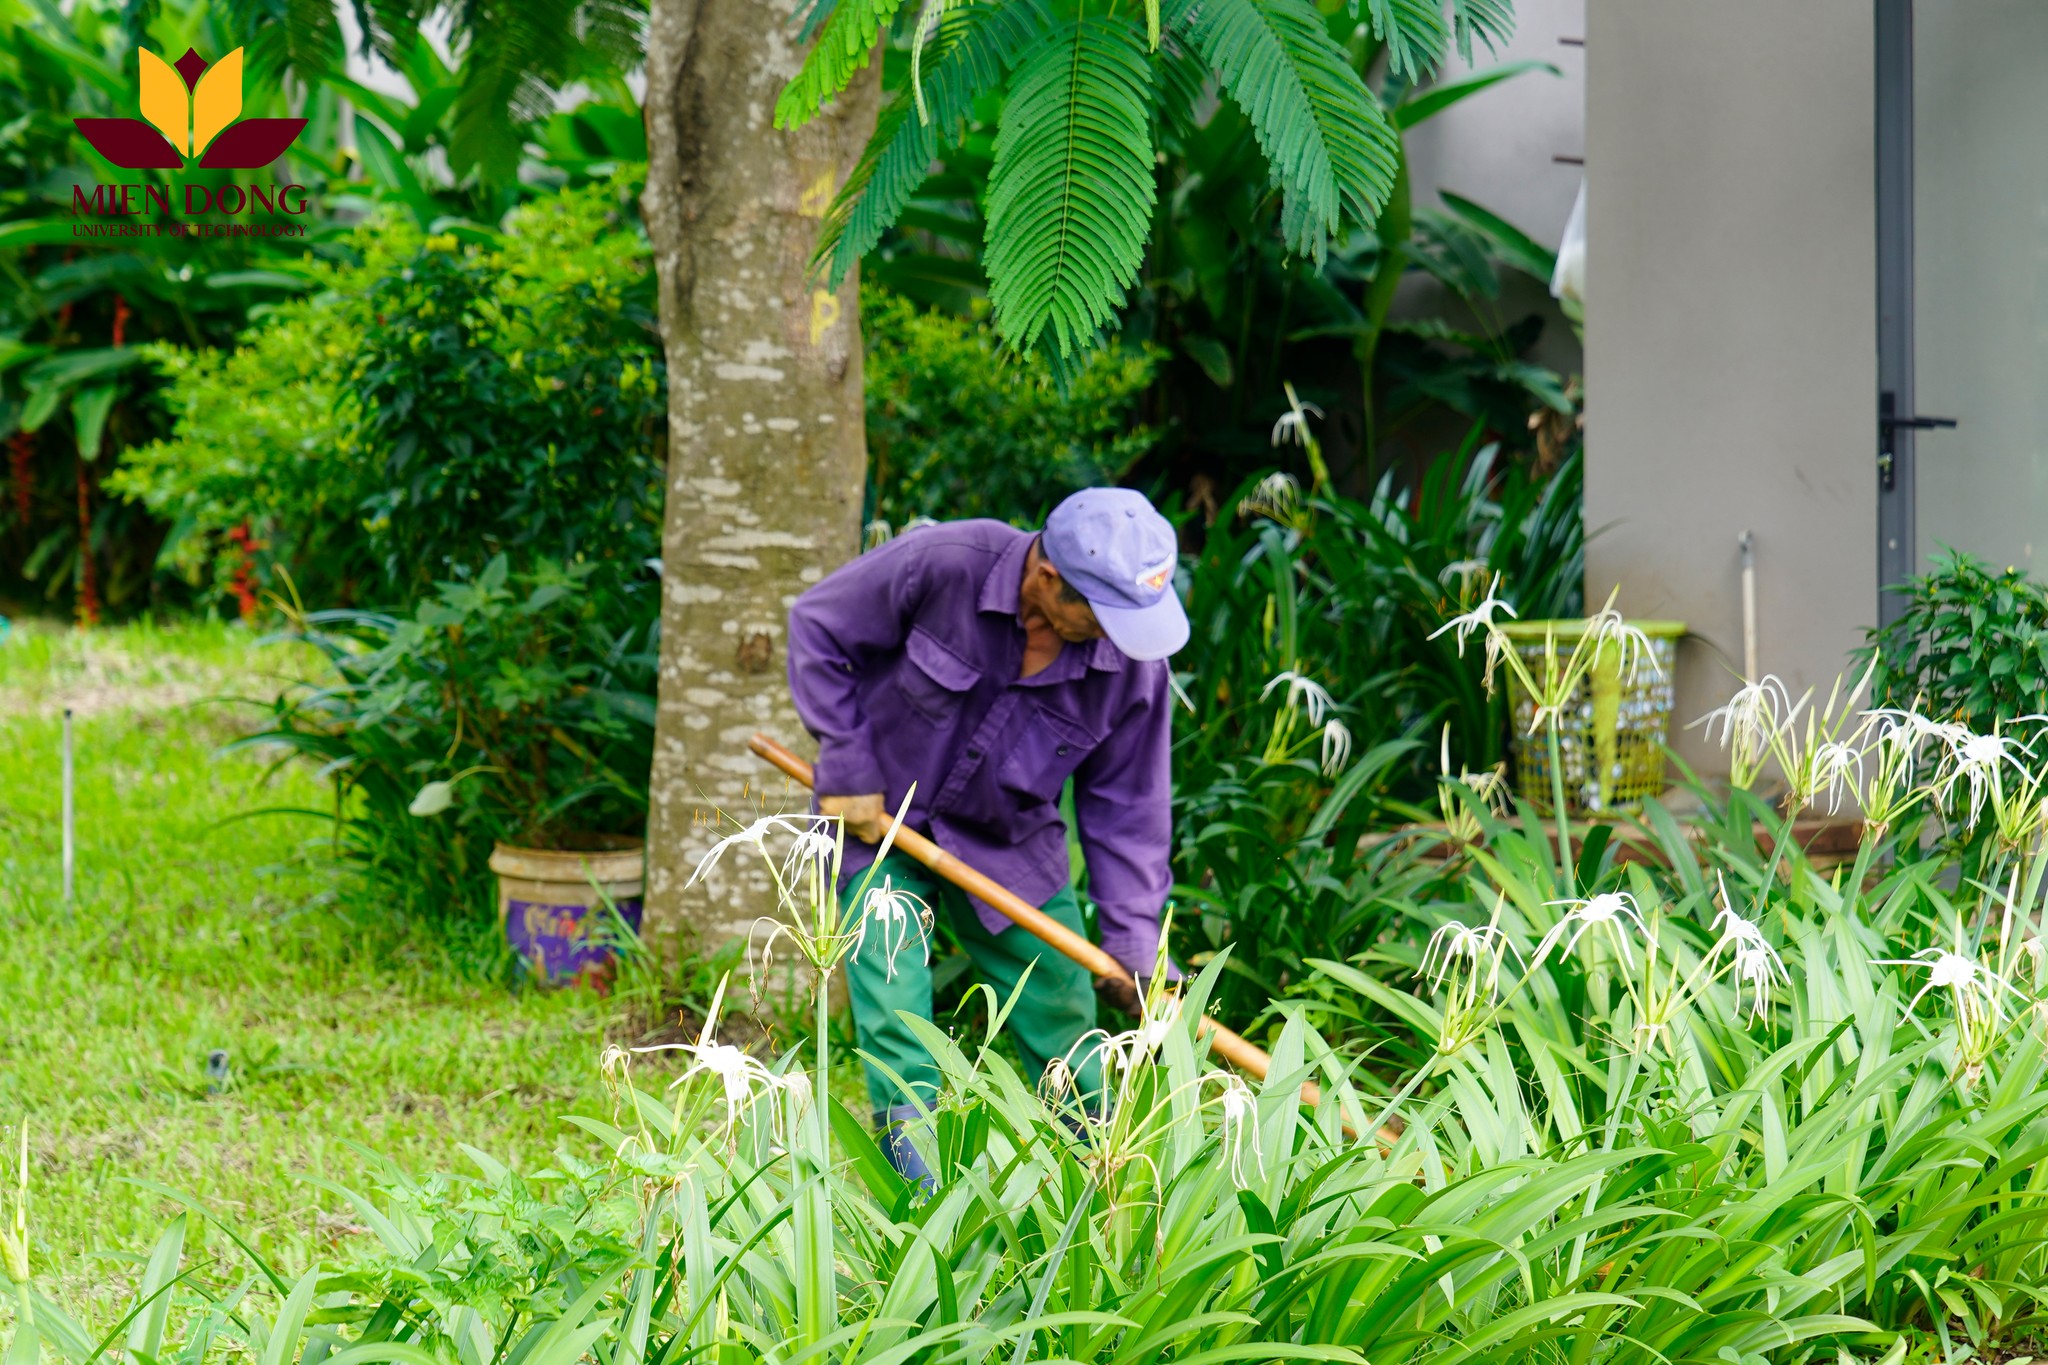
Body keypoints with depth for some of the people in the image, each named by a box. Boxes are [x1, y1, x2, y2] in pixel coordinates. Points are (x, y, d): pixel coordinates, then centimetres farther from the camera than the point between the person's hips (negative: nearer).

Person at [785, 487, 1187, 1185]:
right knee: (895, 1027, -13)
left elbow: (1126, 807, -6)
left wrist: (1133, 948, -10)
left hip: (1010, 844, 3)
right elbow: (819, 630, -12)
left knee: (1064, 1013, 4)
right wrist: (849, 771, -13)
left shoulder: (1134, 663, -17)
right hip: (880, 817, -3)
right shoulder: (943, 564, -27)